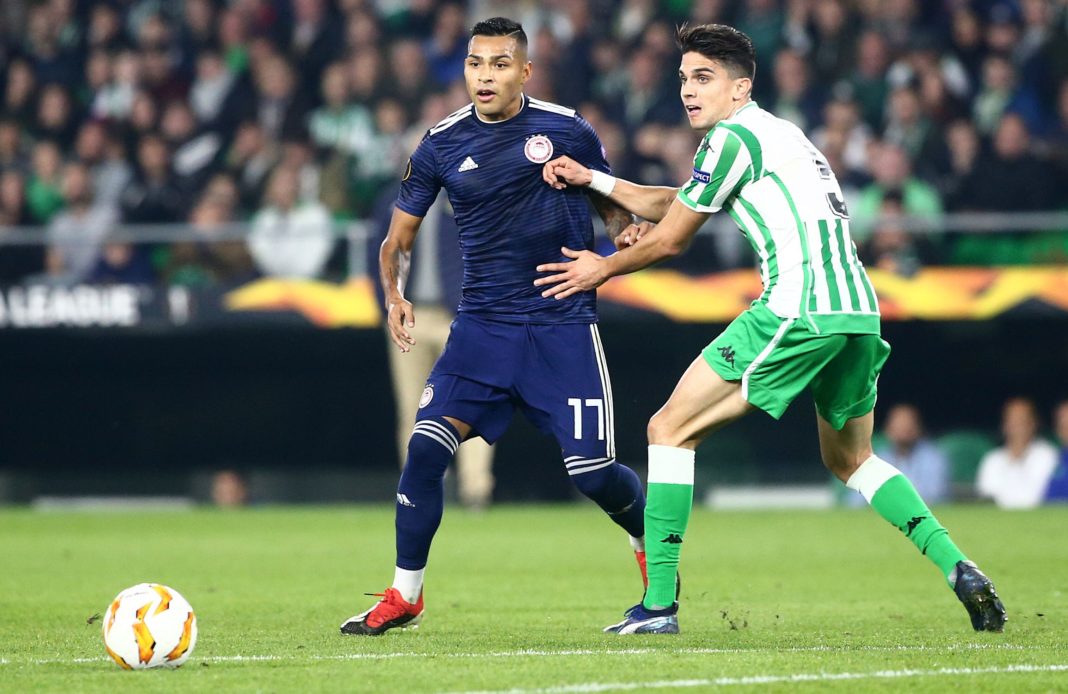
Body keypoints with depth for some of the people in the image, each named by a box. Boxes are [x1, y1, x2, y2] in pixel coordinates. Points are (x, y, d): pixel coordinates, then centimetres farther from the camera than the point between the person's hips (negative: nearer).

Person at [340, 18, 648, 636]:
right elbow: (398, 240, 11)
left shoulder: (566, 130, -3)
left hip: (563, 325, -2)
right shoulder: (442, 145, 2)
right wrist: (396, 295, -8)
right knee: (426, 448, -13)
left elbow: (613, 204, 11)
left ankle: (652, 546, 28)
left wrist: (625, 237, -12)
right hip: (483, 325, 2)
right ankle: (404, 596, 2)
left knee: (593, 472, -6)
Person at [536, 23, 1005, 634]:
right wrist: (591, 179, 30)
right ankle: (958, 569, 10)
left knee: (671, 429, -1)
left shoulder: (733, 136, -2)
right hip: (859, 308, 9)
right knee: (851, 458, 27)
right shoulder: (779, 132, 26)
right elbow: (674, 202, 34)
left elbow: (670, 240, 4)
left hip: (798, 308, -9)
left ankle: (659, 602, -6)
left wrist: (602, 269, 20)